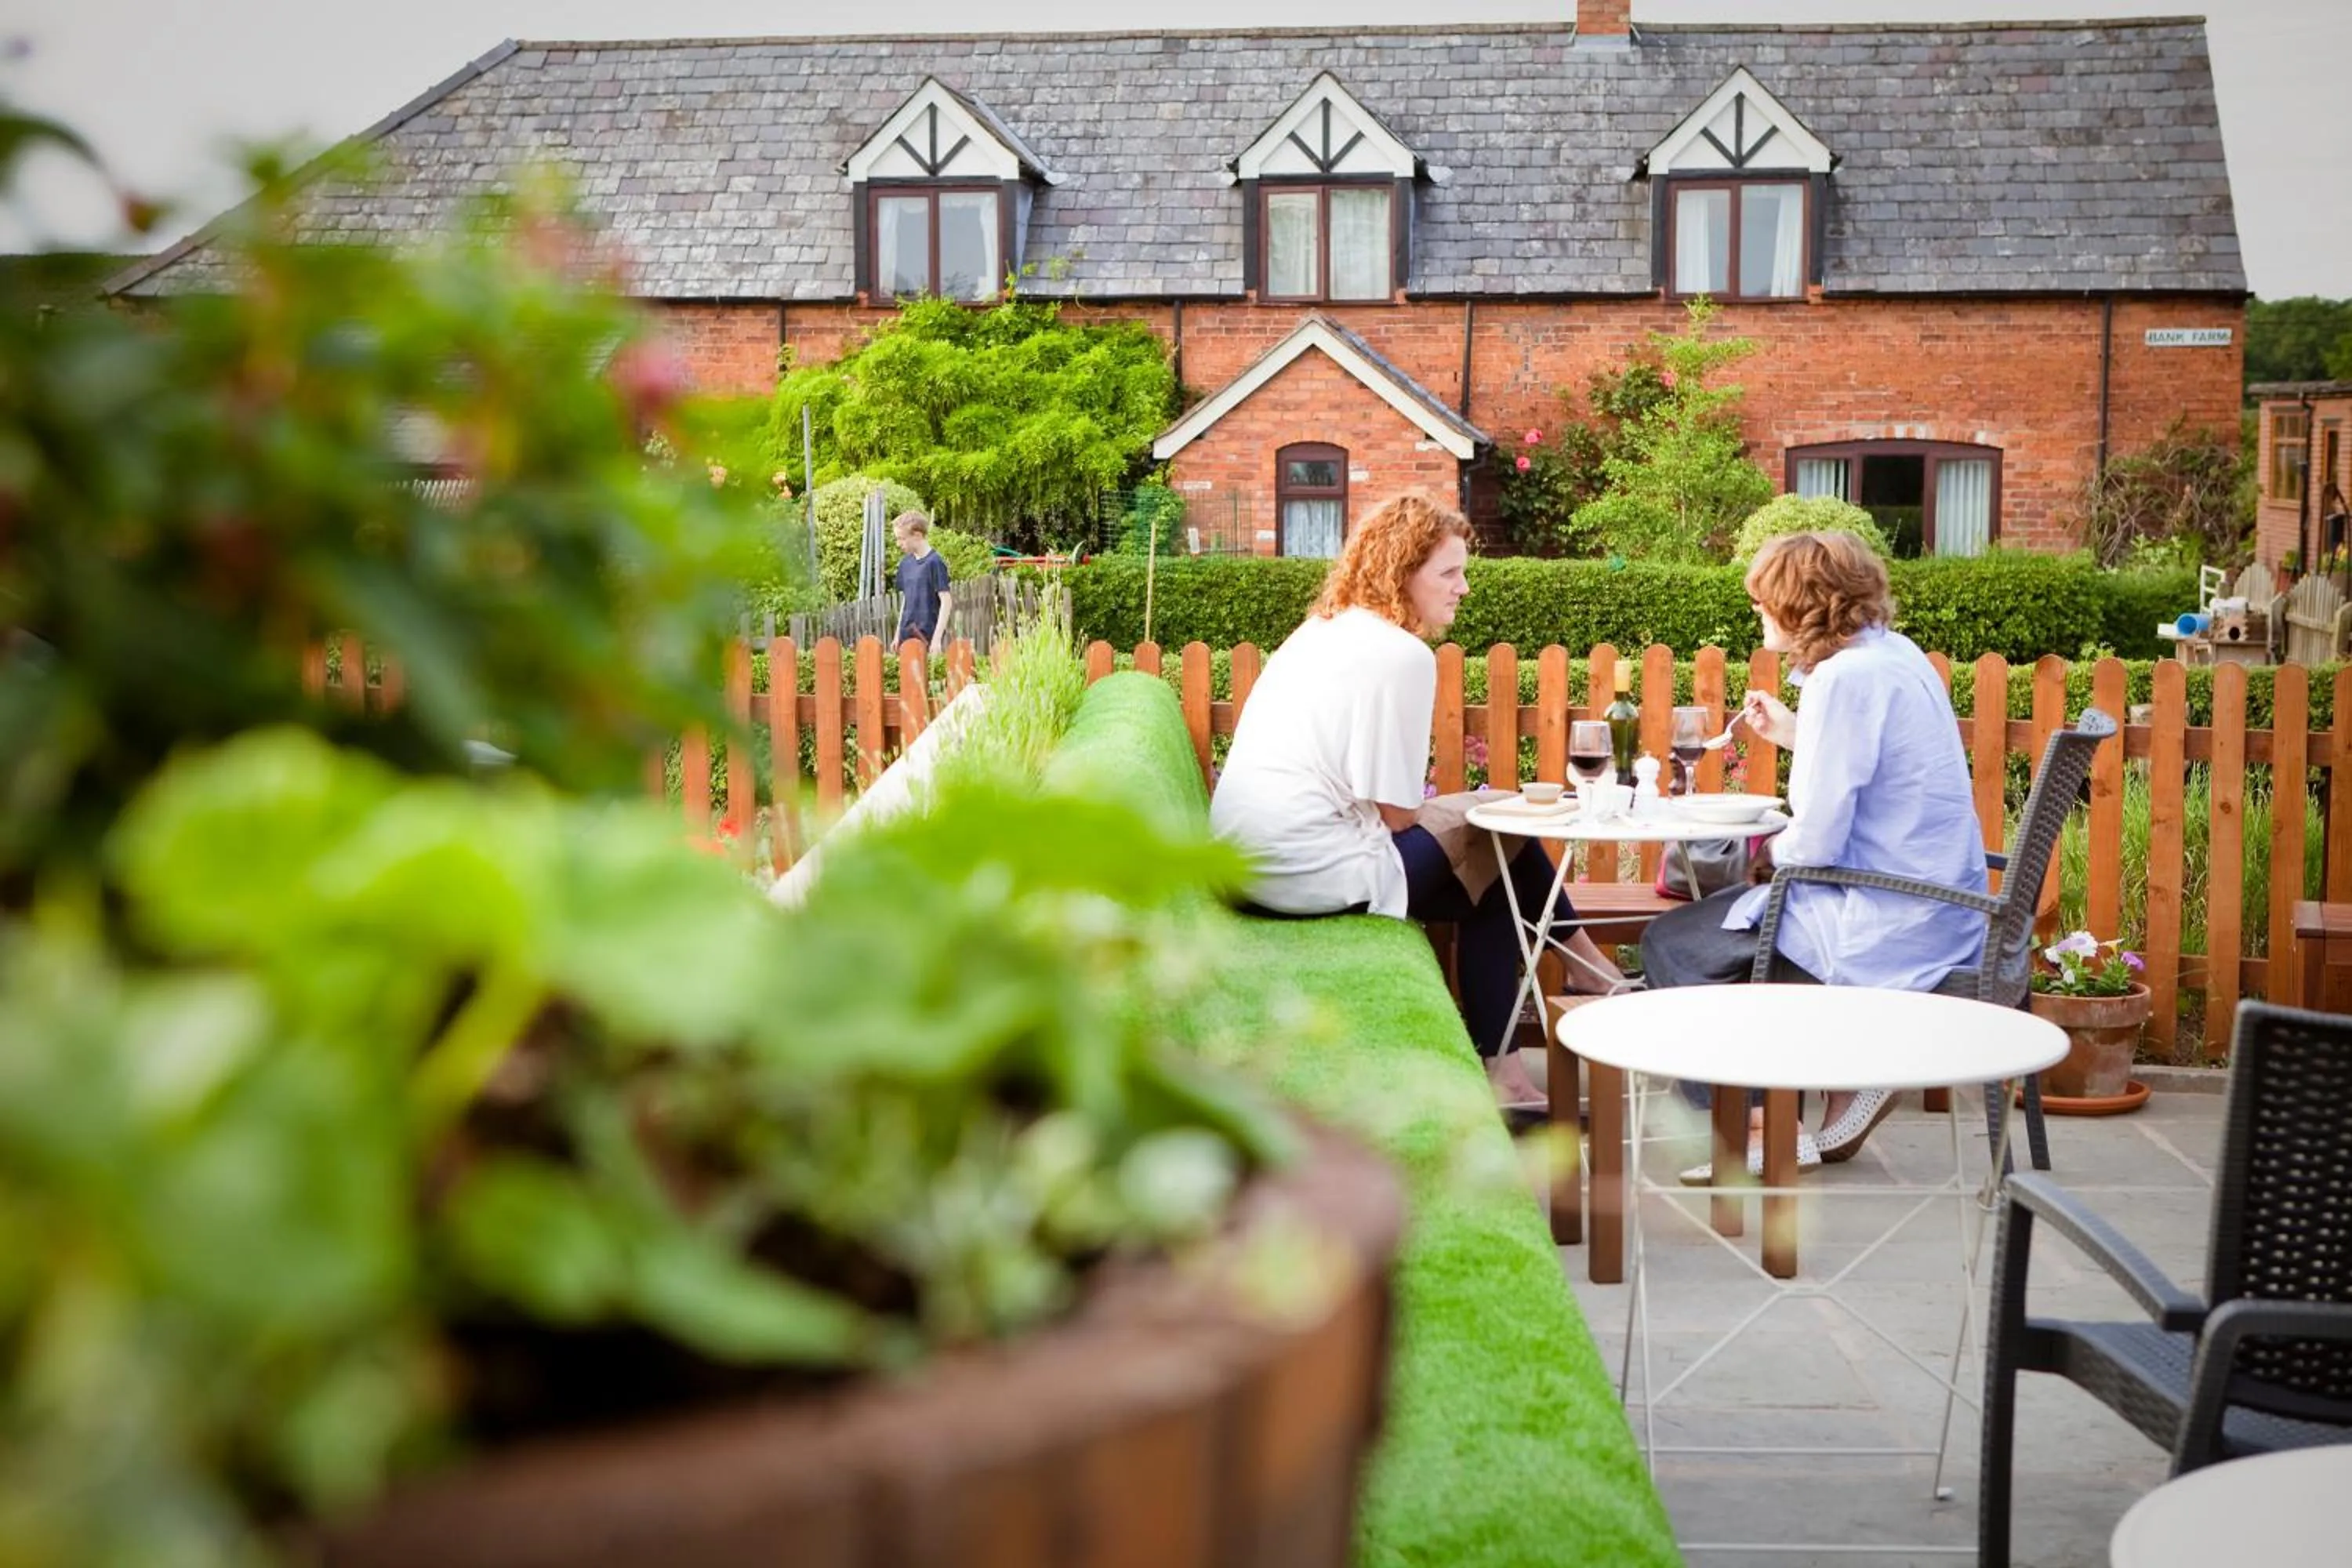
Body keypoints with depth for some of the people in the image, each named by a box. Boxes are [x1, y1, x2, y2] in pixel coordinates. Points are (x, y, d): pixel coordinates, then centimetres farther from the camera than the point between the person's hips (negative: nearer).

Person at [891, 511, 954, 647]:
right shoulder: (905, 563, 11)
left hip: (928, 636, -6)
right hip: (907, 635, 6)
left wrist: (937, 638, -17)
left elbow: (946, 602, -12)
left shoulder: (935, 562, -10)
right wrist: (898, 635, 16)